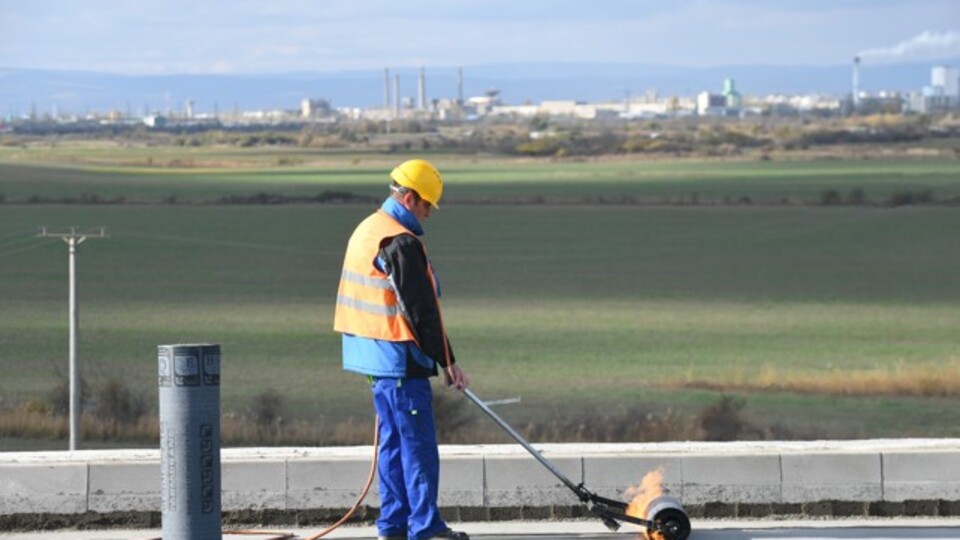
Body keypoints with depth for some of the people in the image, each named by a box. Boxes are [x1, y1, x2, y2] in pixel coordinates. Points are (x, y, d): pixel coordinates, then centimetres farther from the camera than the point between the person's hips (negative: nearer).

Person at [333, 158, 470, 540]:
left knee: (393, 441, 14)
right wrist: (447, 361, -12)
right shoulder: (401, 243, -17)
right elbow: (423, 311, -18)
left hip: (373, 353, 10)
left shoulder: (366, 231, 14)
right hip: (400, 361, -10)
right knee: (418, 444, -6)